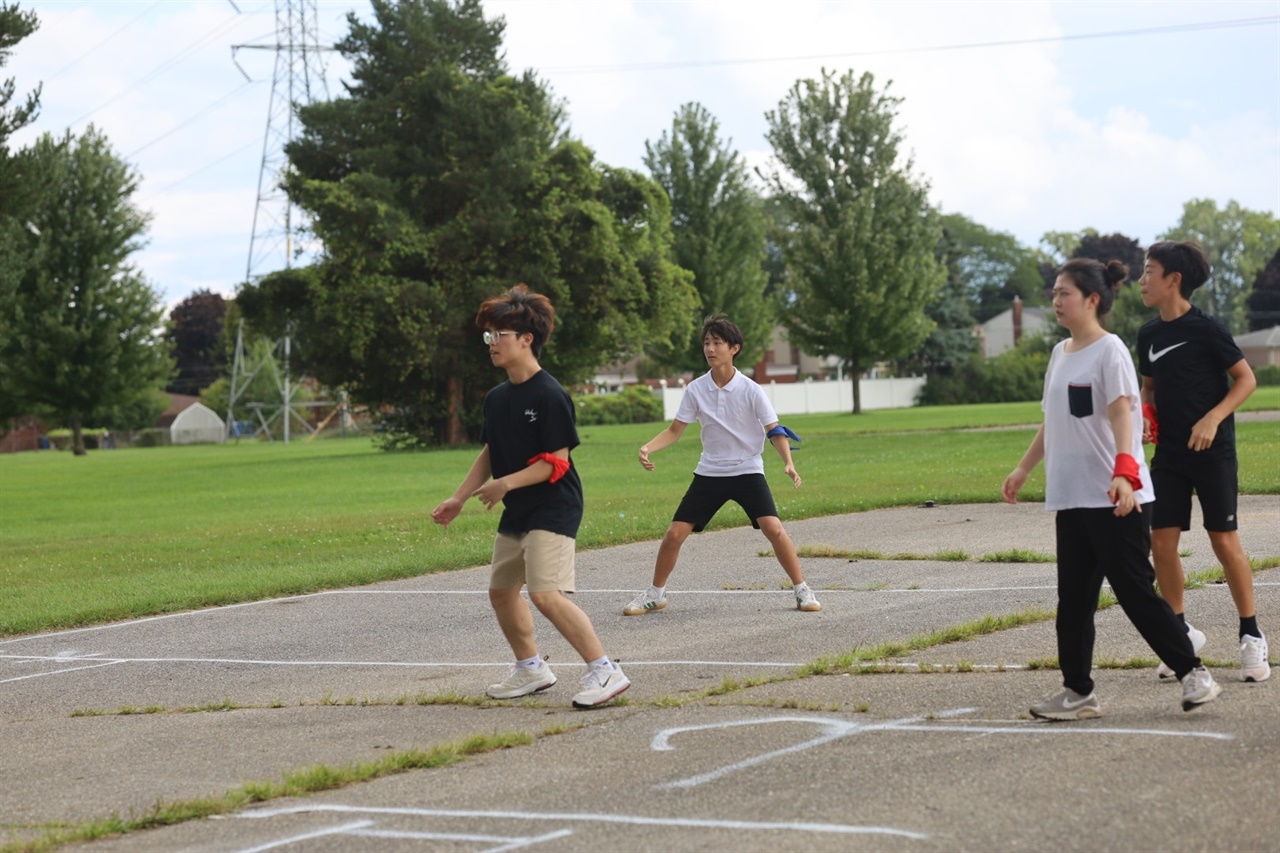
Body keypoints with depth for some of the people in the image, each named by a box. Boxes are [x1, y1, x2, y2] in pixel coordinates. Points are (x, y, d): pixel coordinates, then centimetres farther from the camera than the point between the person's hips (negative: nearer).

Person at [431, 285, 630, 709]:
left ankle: (604, 671, -18)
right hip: (516, 513, 10)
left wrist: (507, 483, -25)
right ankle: (530, 668, 33)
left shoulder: (550, 395, -16)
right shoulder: (496, 398, 9)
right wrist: (458, 499, 11)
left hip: (553, 509, -10)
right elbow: (489, 454, 17)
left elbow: (557, 460, -18)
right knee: (501, 590, 16)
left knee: (546, 593, -22)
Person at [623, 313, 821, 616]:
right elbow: (675, 430, 3)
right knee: (674, 534, -4)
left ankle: (802, 590, -6)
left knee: (773, 528, -21)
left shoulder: (750, 390, -11)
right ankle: (655, 594, 16)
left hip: (748, 471, -3)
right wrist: (648, 448, -15)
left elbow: (775, 431, -8)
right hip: (709, 473, 3)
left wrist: (788, 463, -25)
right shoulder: (696, 389, -4)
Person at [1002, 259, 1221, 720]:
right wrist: (1023, 469, 23)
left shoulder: (1110, 351, -11)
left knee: (1136, 592, -4)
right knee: (1073, 600, 8)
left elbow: (1121, 413, -23)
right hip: (1070, 499, 8)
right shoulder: (1060, 353, 14)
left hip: (1115, 500, -8)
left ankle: (1194, 673, 7)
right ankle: (1078, 691, 14)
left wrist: (1124, 472, -35)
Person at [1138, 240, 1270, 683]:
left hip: (1212, 451, -6)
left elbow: (1246, 379, -8)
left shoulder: (1206, 328, -11)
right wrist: (1144, 414, 0)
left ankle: (1251, 636, 9)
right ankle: (1181, 631, 14)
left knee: (1224, 541, -3)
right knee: (1161, 541, 0)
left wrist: (1212, 419, -19)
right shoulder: (1149, 335, 7)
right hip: (1169, 453, 6)